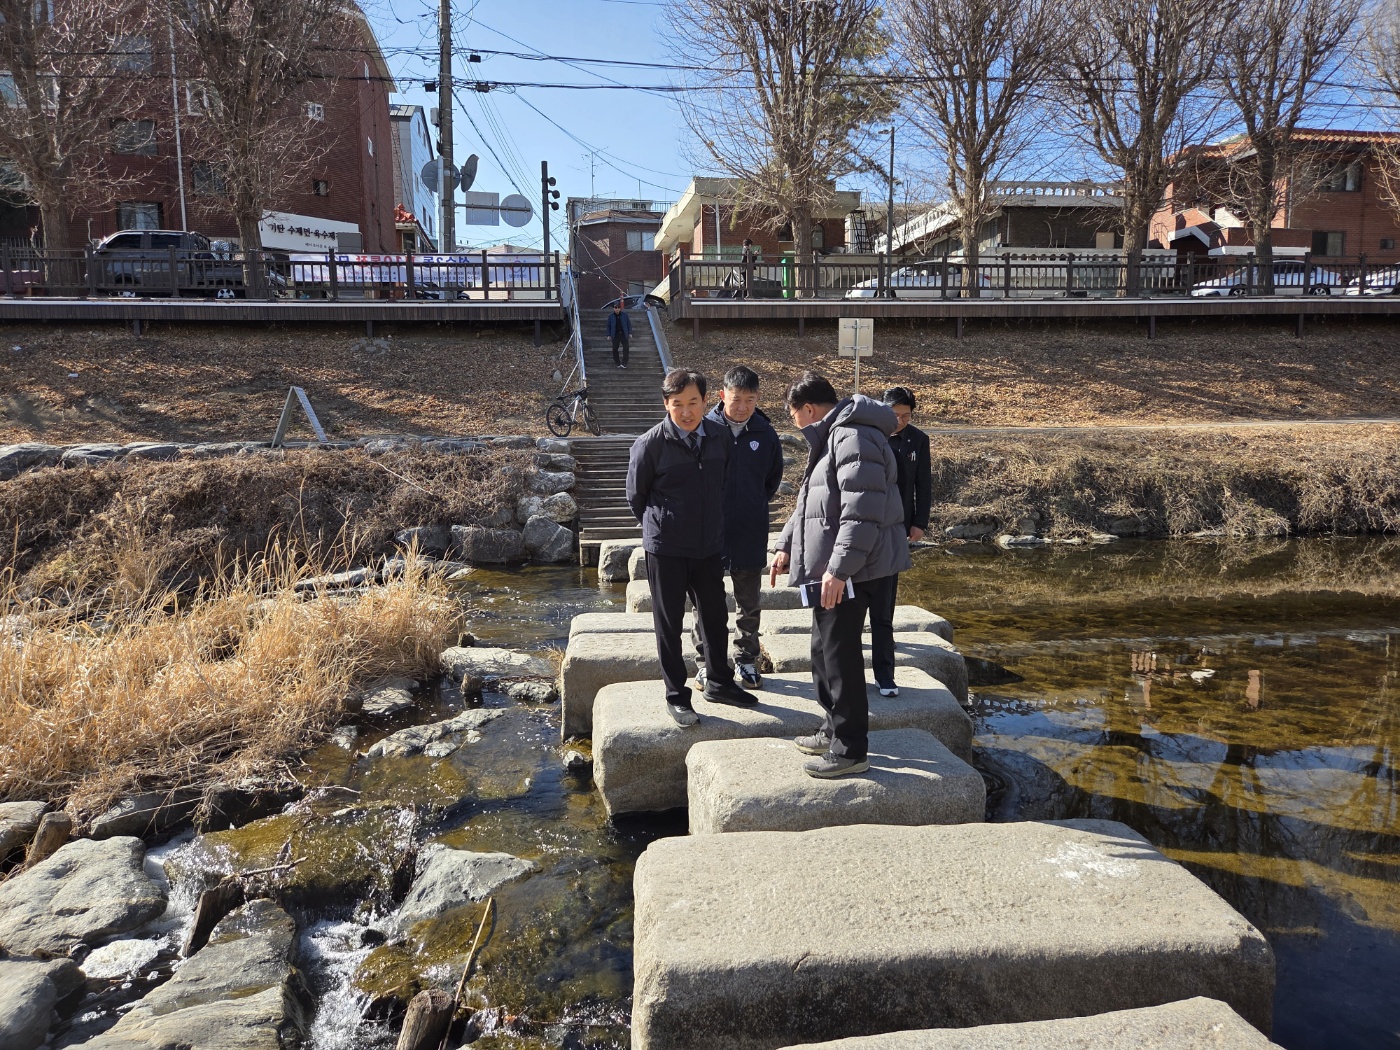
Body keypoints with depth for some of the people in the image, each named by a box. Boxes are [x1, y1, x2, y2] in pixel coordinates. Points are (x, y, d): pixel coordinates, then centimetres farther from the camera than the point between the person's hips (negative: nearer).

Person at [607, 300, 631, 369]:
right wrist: (609, 335, 2)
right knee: (614, 349, 2)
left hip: (623, 334, 0)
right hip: (615, 335, 0)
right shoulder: (611, 316, 0)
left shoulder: (624, 315, 0)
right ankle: (617, 363, 15)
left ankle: (624, 363, -7)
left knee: (626, 348, -10)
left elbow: (629, 324, 5)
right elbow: (608, 326, 7)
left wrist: (630, 333, 0)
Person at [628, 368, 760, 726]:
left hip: (710, 546, 4)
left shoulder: (720, 437, 0)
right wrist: (661, 526, 7)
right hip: (665, 548, -4)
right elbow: (635, 495, -1)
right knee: (669, 624, 6)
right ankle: (676, 696, 18)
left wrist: (715, 525, 14)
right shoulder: (650, 444, -13)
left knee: (715, 616, 15)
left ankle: (718, 682, 34)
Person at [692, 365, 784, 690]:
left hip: (750, 533, 1)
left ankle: (746, 660, 25)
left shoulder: (766, 434, -1)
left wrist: (754, 507, 9)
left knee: (748, 602, 11)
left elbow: (773, 479, 14)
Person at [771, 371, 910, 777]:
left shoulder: (853, 438, -18)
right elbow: (810, 502, 26)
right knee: (824, 649, 18)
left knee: (840, 653, -4)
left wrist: (839, 568, -28)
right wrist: (787, 545, 21)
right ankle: (835, 730, 32)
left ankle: (851, 749, 7)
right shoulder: (830, 437, 18)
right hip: (829, 568, 11)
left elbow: (861, 512, -26)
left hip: (849, 572, -11)